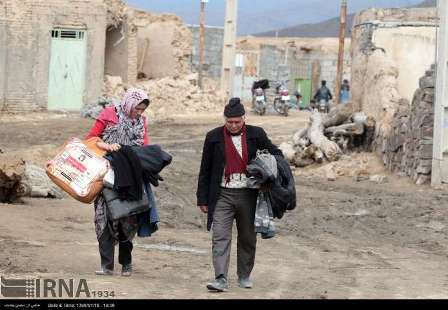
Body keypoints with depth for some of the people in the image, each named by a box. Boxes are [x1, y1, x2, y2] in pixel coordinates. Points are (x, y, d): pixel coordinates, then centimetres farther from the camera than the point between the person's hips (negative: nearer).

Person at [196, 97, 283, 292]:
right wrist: (203, 199, 4)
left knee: (247, 238, 11)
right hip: (222, 195, -1)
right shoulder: (214, 137, 1)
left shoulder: (255, 135, 2)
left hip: (248, 194, 1)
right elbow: (205, 170, 6)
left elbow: (275, 153, 15)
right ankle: (221, 278, -15)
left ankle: (244, 276, 26)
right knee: (220, 237, -11)